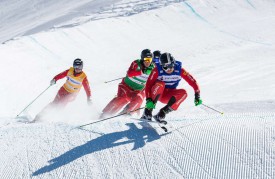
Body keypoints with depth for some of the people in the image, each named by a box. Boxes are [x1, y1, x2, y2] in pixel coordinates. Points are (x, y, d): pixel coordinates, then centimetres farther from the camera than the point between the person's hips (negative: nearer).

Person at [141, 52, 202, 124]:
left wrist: (197, 96, -21)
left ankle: (161, 115, -23)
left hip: (169, 96, 3)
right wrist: (148, 100, -37)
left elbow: (192, 81, -14)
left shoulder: (179, 70, -17)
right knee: (160, 84, -34)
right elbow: (148, 85, -26)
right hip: (158, 94, -3)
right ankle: (147, 111, -28)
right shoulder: (157, 70, -22)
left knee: (183, 93, -26)